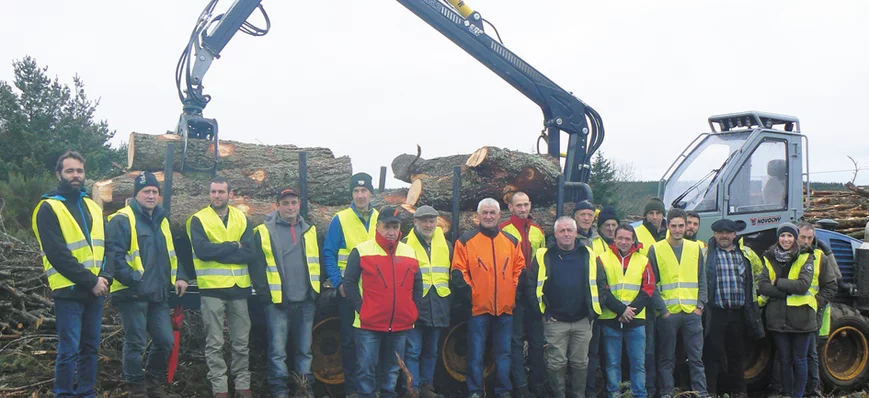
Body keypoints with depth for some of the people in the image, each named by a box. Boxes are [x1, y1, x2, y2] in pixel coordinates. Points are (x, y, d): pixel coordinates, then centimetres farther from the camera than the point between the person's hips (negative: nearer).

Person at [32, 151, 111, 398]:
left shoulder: (92, 207, 13)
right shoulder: (49, 208, -7)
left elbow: (105, 246, 12)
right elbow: (57, 255, -15)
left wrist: (105, 277, -6)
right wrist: (91, 281, -16)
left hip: (96, 291, 6)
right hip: (69, 291, -6)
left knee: (90, 347, 12)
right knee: (69, 350, -3)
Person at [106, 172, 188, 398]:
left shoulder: (162, 220, 17)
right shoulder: (123, 220, -8)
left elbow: (171, 252, 24)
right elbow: (114, 254, -17)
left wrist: (179, 276, 11)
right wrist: (132, 279, -22)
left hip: (158, 294, 7)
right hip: (132, 294, -7)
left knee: (165, 341, 10)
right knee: (135, 343, 0)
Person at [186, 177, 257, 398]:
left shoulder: (241, 219, 9)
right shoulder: (199, 220, 1)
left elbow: (249, 252, -5)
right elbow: (202, 250, -16)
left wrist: (217, 251, -12)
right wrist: (233, 247, -11)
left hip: (239, 288, 3)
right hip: (212, 288, -3)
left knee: (241, 342, 9)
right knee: (215, 343, 2)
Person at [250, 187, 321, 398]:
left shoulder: (310, 231, 12)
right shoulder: (264, 231, -1)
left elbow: (317, 262, 17)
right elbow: (256, 265, -2)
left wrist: (315, 291, 9)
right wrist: (264, 293, -7)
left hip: (305, 301, 4)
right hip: (277, 302, -3)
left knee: (304, 348, 11)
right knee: (278, 350, 0)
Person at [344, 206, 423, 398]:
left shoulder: (410, 253, 9)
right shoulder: (361, 251, -4)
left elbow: (417, 286, 17)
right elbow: (350, 283, -4)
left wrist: (414, 310, 8)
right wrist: (361, 309, -10)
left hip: (401, 325, 4)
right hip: (369, 325, -4)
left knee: (393, 369, 14)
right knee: (366, 368, -1)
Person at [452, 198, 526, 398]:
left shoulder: (512, 241, 11)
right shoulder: (466, 240, 0)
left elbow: (520, 269, 15)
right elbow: (458, 271, -2)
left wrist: (515, 288, 2)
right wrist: (467, 290, -14)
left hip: (505, 308, 3)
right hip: (478, 307, -3)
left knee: (504, 353, 10)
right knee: (476, 354, 3)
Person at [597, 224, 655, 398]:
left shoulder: (643, 261, 8)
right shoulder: (603, 259, 2)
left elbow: (648, 290, 3)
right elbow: (602, 290, -5)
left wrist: (632, 310, -10)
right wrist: (621, 309, -13)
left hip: (636, 319, 1)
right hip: (610, 319, -1)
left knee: (638, 362, 4)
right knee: (613, 362, 6)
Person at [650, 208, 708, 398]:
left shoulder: (695, 248, 10)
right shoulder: (656, 249, -1)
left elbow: (702, 281, 12)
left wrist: (700, 305, 1)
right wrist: (662, 309, -10)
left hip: (692, 312, 2)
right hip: (667, 313, -2)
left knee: (696, 357, 5)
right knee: (666, 358, 5)